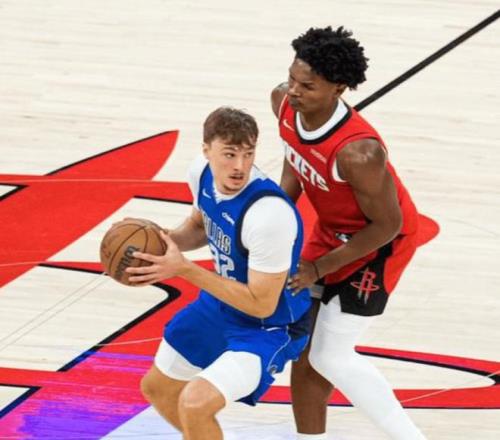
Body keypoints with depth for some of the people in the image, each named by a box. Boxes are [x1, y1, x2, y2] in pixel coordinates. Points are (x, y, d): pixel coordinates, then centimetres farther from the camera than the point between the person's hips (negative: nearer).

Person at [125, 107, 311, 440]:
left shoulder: (269, 214, -36)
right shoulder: (203, 173, -13)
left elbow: (261, 304, -30)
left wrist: (184, 269, -31)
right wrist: (164, 240, -12)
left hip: (270, 326, -8)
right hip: (221, 306, 8)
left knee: (195, 402, -27)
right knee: (157, 388, 22)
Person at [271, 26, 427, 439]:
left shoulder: (358, 153, -39)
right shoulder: (285, 103, -17)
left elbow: (387, 225, -25)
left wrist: (320, 268, -22)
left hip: (378, 242, -8)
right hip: (331, 230, 8)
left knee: (331, 357, -6)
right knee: (305, 349, 12)